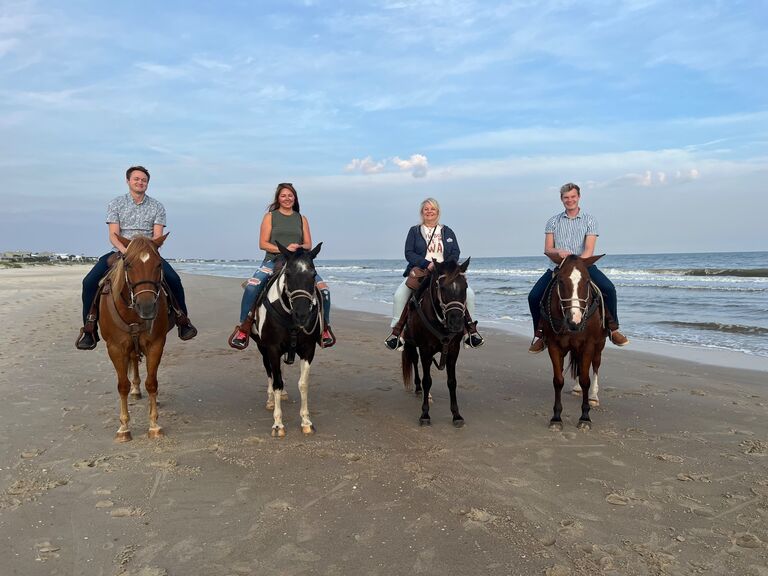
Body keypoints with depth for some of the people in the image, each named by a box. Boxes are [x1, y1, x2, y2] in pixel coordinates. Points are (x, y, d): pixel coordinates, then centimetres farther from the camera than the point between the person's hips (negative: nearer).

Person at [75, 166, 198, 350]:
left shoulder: (157, 207, 7)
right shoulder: (115, 204, 6)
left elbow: (157, 236, -2)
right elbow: (113, 234, -3)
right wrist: (124, 249, -24)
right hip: (121, 251, 1)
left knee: (173, 279, -24)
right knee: (90, 281, -20)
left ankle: (182, 320, -4)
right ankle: (89, 328, -6)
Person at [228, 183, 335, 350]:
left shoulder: (302, 219, 17)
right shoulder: (270, 216, 9)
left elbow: (308, 245, 12)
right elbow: (263, 243, 0)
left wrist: (300, 247, -12)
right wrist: (284, 249, -15)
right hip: (273, 260, -2)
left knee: (323, 288, -18)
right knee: (252, 286, -30)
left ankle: (325, 327, 1)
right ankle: (244, 327, -16)